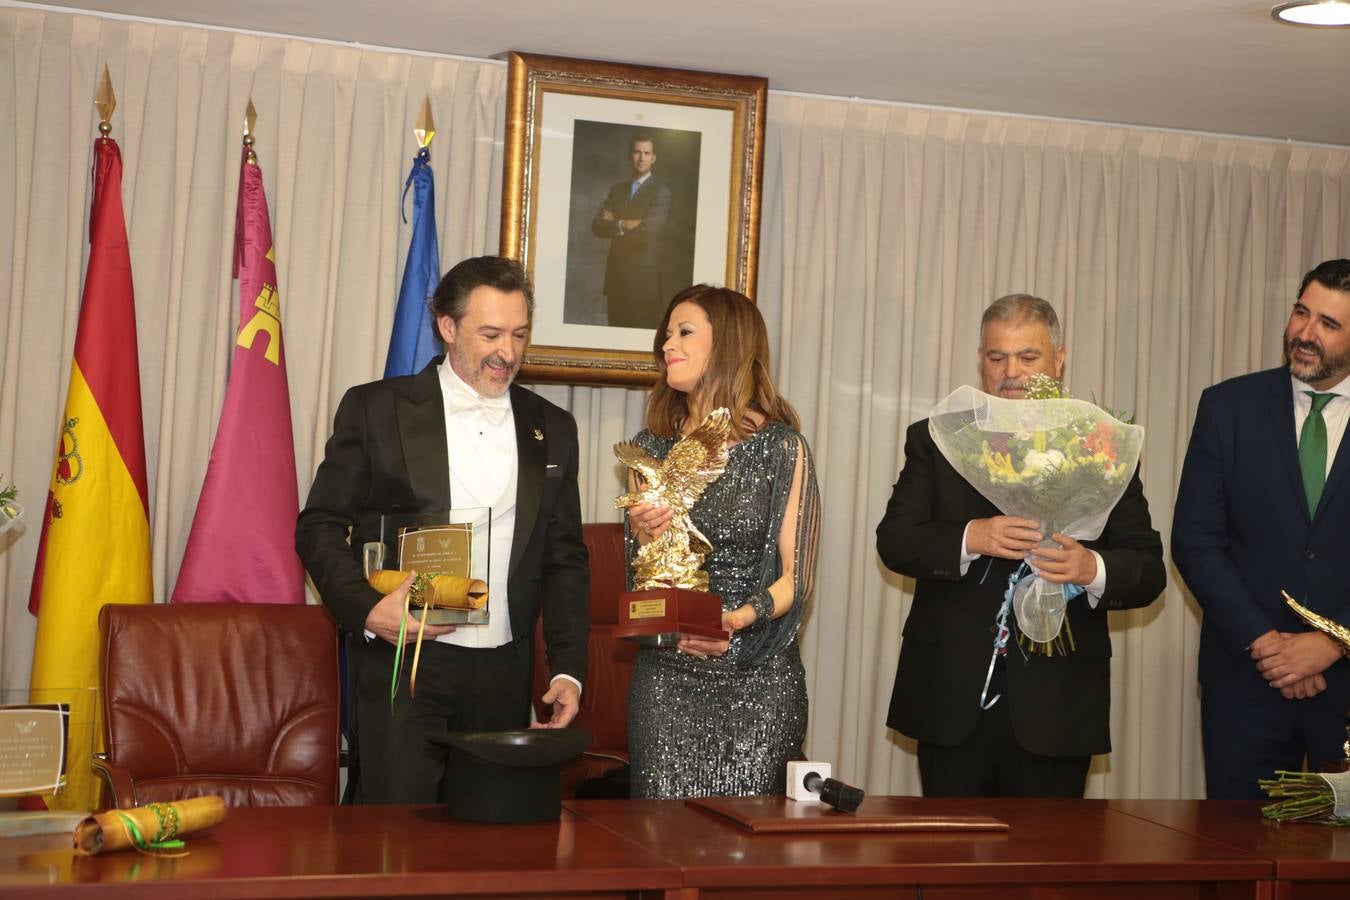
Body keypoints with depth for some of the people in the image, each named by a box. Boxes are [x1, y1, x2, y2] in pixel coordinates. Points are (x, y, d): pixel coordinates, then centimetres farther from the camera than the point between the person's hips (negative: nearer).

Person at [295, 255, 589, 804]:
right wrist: (366, 609, -15)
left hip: (503, 676, 3)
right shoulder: (376, 409, 1)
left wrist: (567, 670, 4)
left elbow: (566, 559, 13)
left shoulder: (552, 429, 11)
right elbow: (318, 527, 1)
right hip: (403, 662, -3)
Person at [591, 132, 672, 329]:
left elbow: (647, 230, -16)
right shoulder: (617, 189, 14)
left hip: (643, 278, -5)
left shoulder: (660, 192, -4)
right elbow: (597, 226, 4)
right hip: (616, 276, 5)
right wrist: (625, 225, -11)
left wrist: (616, 225, -2)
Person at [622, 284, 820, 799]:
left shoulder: (781, 447, -2)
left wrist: (739, 619, -21)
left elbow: (796, 578, -4)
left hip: (758, 679, -3)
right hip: (666, 675, 3)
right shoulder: (651, 448, 9)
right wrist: (643, 537, -7)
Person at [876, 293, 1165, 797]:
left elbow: (1148, 571, 1)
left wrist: (1093, 569, -20)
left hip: (1056, 708, 0)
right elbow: (894, 541, -3)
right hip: (952, 700, 1)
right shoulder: (935, 440, 7)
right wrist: (970, 538, -21)